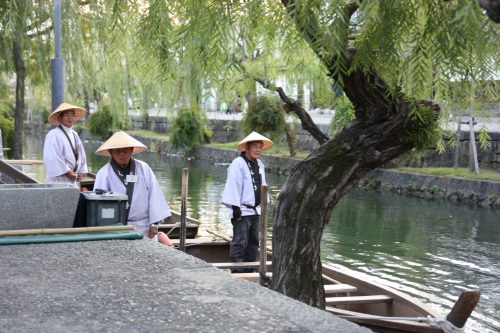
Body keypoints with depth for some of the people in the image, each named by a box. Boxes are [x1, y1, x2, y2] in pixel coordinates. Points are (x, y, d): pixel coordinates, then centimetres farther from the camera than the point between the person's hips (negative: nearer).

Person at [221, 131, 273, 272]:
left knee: (253, 242, 14)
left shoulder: (259, 164, 13)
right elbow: (233, 186, -17)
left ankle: (249, 271, 23)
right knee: (240, 243, -7)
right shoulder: (238, 164, -13)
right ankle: (237, 272, -2)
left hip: (255, 210, 9)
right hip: (242, 211, -8)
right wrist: (235, 208, -20)